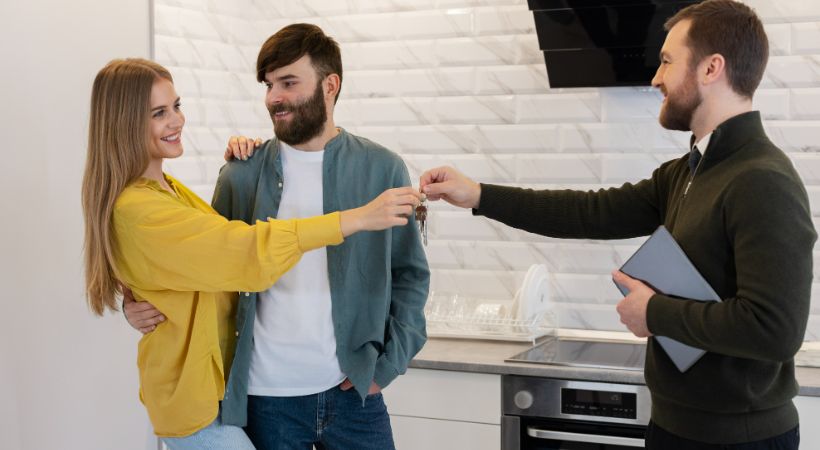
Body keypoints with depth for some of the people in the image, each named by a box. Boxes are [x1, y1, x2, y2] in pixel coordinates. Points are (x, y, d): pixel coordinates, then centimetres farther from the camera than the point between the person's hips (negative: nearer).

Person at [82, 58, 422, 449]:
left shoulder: (167, 187, 7)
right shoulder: (135, 210, -23)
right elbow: (245, 251, -31)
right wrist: (358, 218, -33)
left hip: (219, 377, 9)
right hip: (194, 399, -9)